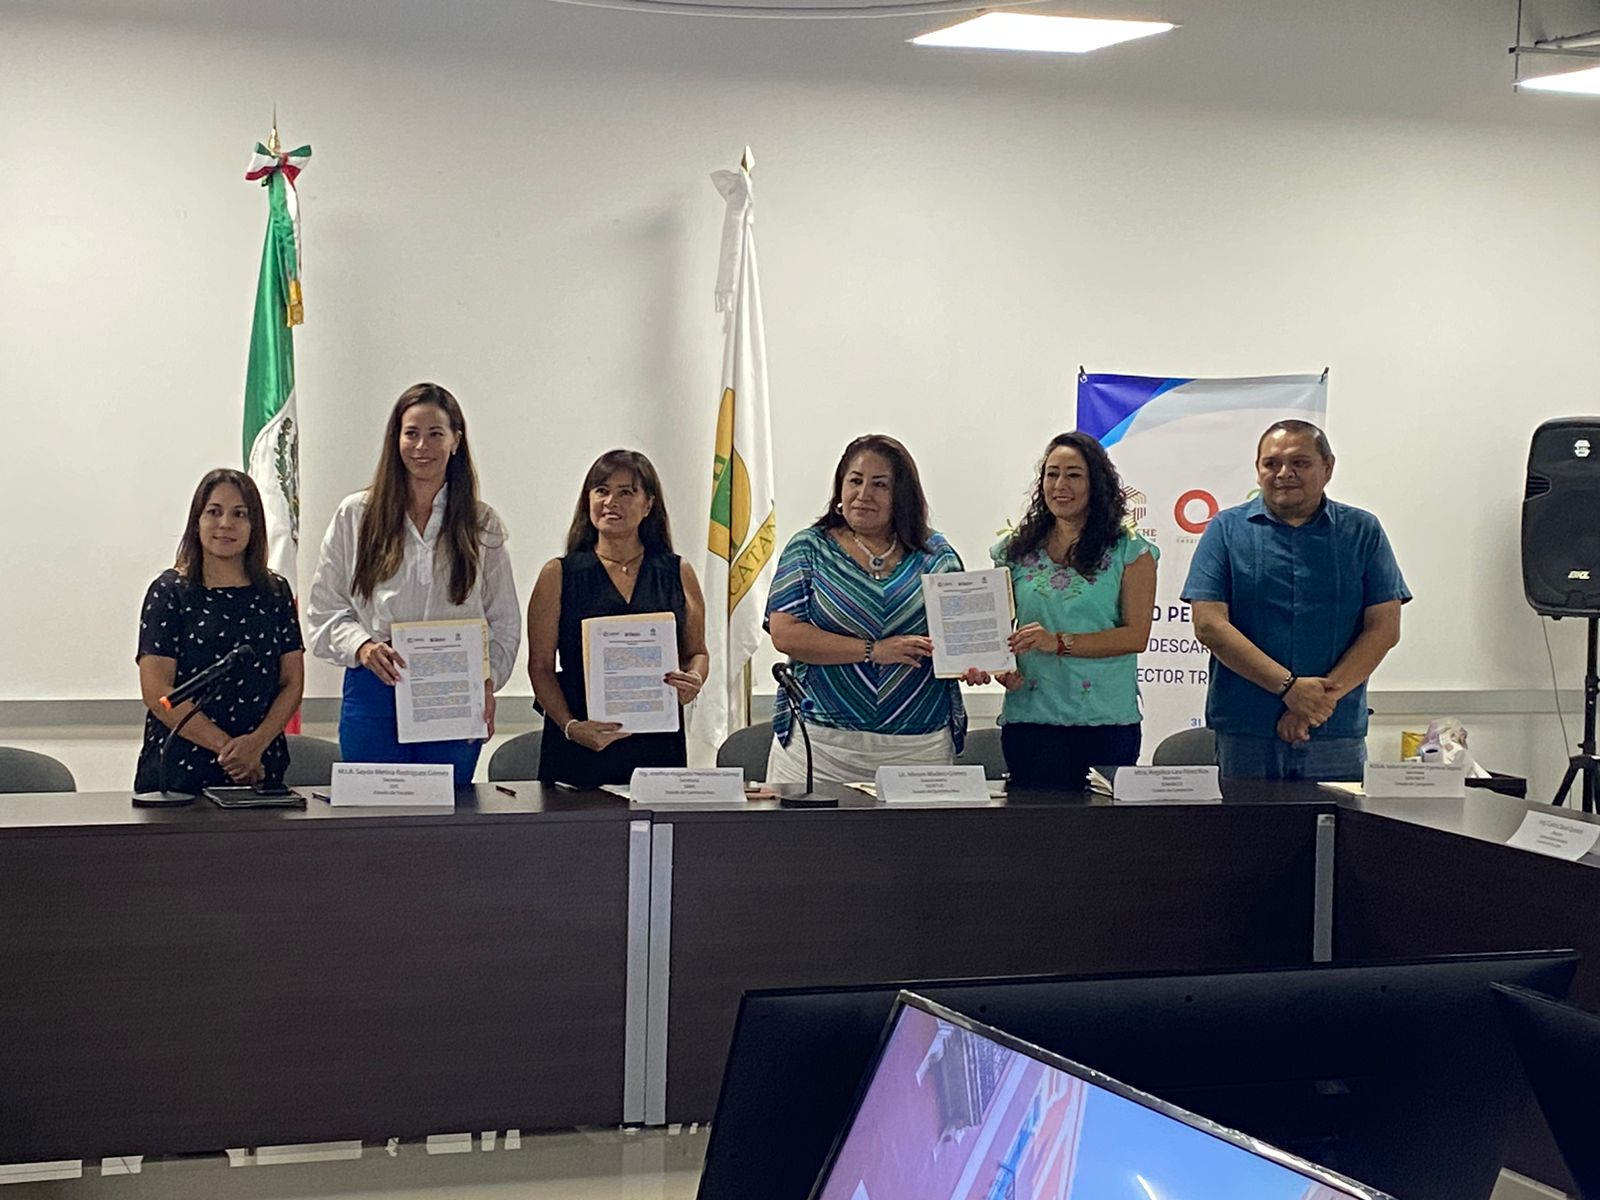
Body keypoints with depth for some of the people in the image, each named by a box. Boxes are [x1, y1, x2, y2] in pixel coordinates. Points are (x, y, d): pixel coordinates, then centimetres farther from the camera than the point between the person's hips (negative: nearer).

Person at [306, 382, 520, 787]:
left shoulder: (482, 525, 10)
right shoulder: (355, 515, 7)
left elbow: (505, 623, 10)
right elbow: (324, 611, 6)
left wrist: (487, 682, -6)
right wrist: (362, 646, -13)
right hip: (374, 695, -1)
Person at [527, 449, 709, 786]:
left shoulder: (678, 574, 9)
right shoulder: (559, 575, 4)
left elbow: (696, 652, 16)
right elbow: (541, 666, 1)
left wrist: (693, 682, -6)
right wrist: (570, 726, -13)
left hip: (658, 745, 2)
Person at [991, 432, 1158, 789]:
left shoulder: (1130, 551, 3)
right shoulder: (1016, 551, 11)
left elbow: (1136, 635, -5)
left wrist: (1060, 642, -14)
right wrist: (1001, 666, -9)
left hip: (1107, 719, -2)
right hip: (1029, 714, 2)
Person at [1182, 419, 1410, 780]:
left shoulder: (1362, 532, 7)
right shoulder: (1227, 530, 5)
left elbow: (1384, 628, 2)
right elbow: (1209, 625, -4)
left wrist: (1325, 694, -11)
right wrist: (1289, 686, -13)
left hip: (1336, 734, 1)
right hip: (1243, 733, 0)